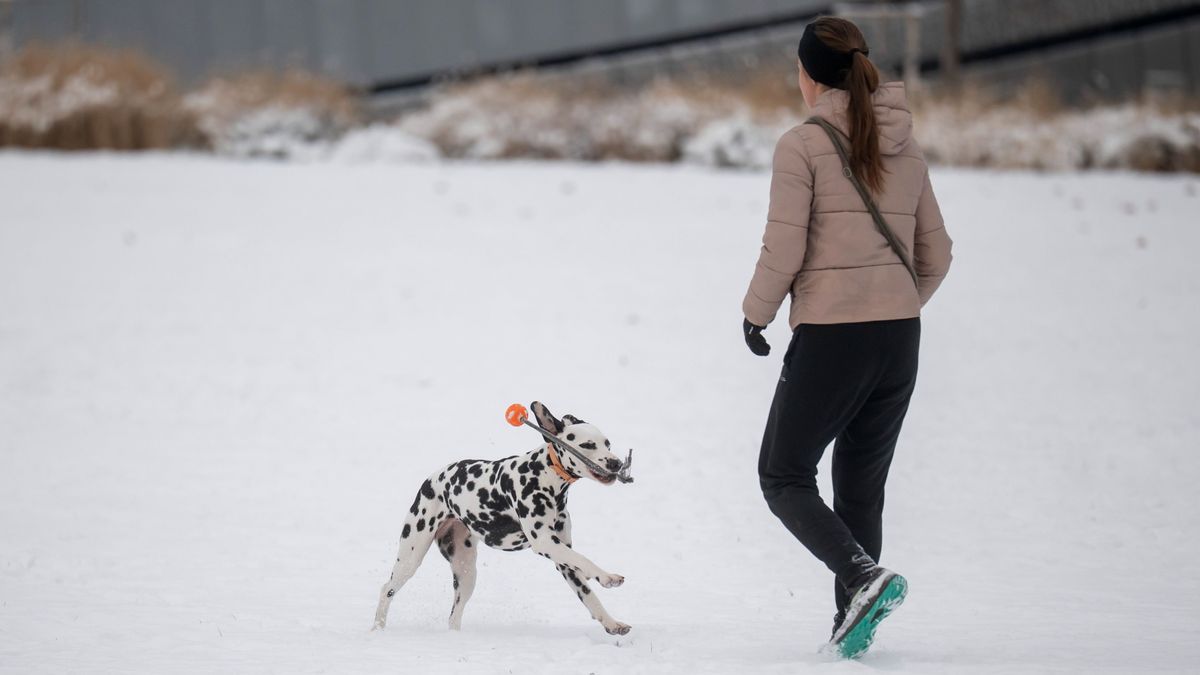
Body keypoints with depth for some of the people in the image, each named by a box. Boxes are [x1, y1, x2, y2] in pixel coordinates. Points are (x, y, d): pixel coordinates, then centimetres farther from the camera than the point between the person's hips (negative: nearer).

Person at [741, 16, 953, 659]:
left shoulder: (803, 146, -8)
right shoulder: (906, 150, 10)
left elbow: (784, 249, -12)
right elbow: (935, 255, 14)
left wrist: (755, 313, 4)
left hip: (830, 335, -6)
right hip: (900, 339, 6)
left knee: (784, 476, 7)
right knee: (861, 486, 15)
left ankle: (862, 575, -14)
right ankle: (853, 625, 11)